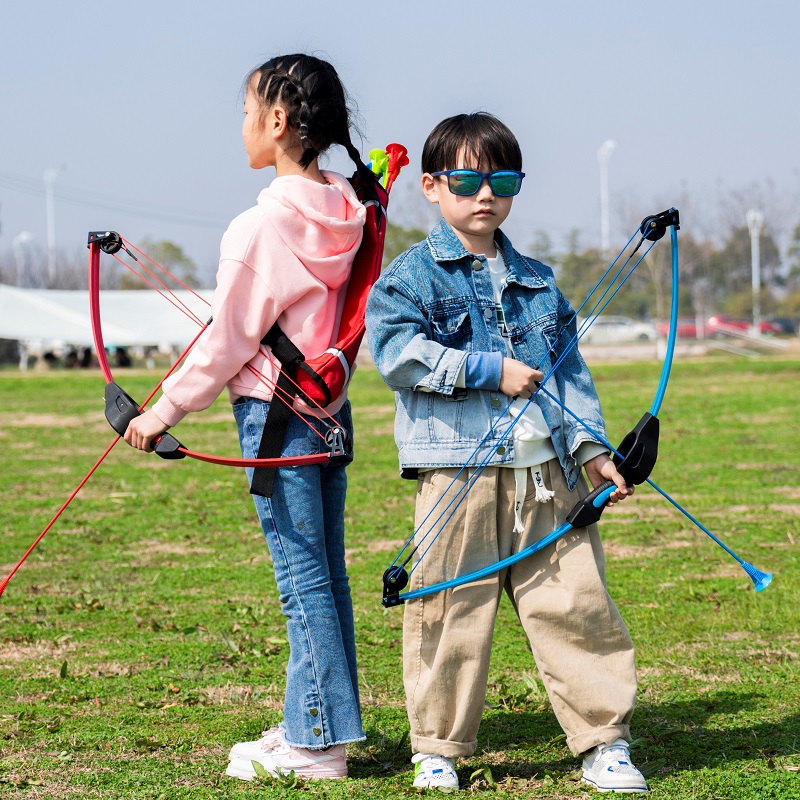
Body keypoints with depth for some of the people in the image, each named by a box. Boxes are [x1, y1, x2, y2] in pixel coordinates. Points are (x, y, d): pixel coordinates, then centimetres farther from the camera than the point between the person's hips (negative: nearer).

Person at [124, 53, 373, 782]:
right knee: (326, 573, 12)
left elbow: (226, 344, -12)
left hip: (277, 414, -8)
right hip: (331, 411, 8)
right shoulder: (346, 214, 5)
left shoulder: (262, 227, -17)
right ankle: (317, 724, 21)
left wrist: (165, 411, -2)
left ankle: (315, 744, 3)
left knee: (302, 576, -3)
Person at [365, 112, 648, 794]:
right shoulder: (412, 275, 2)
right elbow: (397, 354, -13)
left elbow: (569, 371, 19)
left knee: (576, 603, 2)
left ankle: (605, 742, 11)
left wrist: (590, 446, 8)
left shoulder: (536, 281, 18)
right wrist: (490, 370, -12)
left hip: (546, 470, 4)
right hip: (458, 470, -4)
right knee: (451, 612, 1)